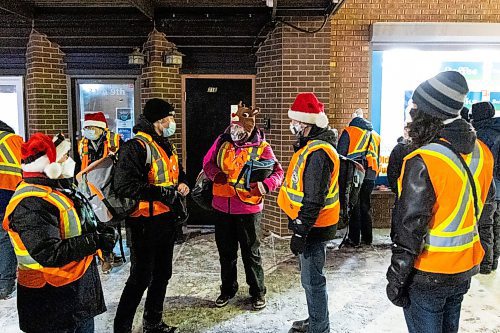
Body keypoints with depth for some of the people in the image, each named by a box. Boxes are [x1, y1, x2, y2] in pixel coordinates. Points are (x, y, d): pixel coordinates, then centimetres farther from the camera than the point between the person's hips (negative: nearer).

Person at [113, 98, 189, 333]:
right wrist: (162, 192, -25)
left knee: (162, 274, 19)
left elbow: (178, 173, 27)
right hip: (146, 223, -9)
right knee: (141, 278, -1)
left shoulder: (167, 146, 13)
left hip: (167, 220, 9)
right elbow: (125, 186, -26)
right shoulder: (136, 147, -16)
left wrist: (182, 184, 4)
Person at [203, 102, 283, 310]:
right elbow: (207, 162, 8)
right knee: (226, 252, 17)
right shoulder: (222, 141, 1)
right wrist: (216, 175, -13)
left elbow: (278, 172, -7)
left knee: (251, 253, 8)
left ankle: (258, 293, 26)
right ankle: (227, 289, 35)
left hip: (248, 209, -4)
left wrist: (265, 185, -27)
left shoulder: (261, 147, -8)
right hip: (222, 207, 4)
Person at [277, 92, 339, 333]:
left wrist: (300, 232, -22)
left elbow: (314, 199, -25)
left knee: (312, 280, 2)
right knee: (310, 278, 22)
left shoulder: (317, 153, -22)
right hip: (307, 225, 11)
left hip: (313, 228, -11)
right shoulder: (309, 146, 12)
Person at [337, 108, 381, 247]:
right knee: (365, 207, 15)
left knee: (354, 207, 1)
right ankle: (367, 238, 20)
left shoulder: (348, 132, -4)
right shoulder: (375, 135, 15)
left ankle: (354, 239, 4)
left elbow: (340, 154, -7)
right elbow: (377, 158, 19)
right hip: (369, 176, 5)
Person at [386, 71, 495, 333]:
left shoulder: (423, 162, -26)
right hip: (465, 271, 7)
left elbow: (410, 229, -23)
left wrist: (396, 280, -13)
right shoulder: (481, 152, -2)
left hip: (428, 276, -7)